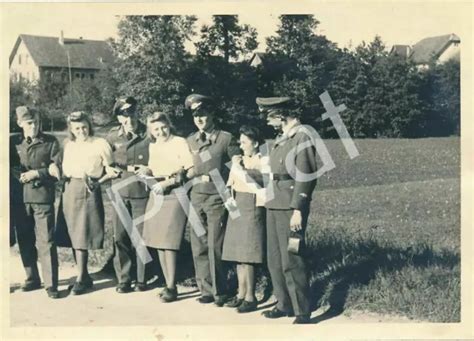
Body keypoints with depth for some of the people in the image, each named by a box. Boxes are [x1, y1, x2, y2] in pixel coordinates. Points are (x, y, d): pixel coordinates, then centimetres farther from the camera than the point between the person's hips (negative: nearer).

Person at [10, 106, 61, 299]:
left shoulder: (51, 142, 2)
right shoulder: (13, 142, 8)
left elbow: (58, 169, -1)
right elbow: (9, 167, 2)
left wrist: (36, 173, -13)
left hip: (43, 198, -3)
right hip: (19, 198, 3)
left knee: (46, 241, -6)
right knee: (25, 241, 11)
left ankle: (51, 284, -1)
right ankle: (32, 279, 25)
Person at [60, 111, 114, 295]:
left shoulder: (100, 143, -1)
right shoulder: (68, 145, 13)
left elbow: (111, 171, -2)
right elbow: (65, 169, 14)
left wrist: (98, 182, -11)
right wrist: (79, 175, -2)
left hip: (89, 192, -5)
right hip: (70, 191, 5)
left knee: (82, 236, -6)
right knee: (74, 235, 6)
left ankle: (81, 279, 0)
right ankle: (85, 276, 16)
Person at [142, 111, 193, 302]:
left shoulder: (180, 143, -3)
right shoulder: (152, 146, 17)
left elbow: (190, 170, -9)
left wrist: (168, 182, -13)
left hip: (174, 196, -7)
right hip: (156, 196, 7)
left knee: (168, 243, -11)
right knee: (158, 243, 5)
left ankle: (172, 287, -3)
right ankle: (168, 285, 14)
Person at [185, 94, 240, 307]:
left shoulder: (226, 139, -3)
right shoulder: (190, 141, 11)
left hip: (217, 198, -5)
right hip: (196, 197, 5)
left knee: (215, 247, -4)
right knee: (199, 247, 6)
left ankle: (220, 291, 9)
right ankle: (206, 289, 17)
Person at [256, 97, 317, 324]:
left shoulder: (302, 137, -12)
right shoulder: (281, 138, 15)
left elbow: (305, 176, -17)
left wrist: (297, 209, -20)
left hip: (290, 209, -9)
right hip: (274, 206, 9)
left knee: (291, 262, -6)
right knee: (275, 260, 13)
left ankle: (303, 313, 5)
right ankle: (285, 305, 26)